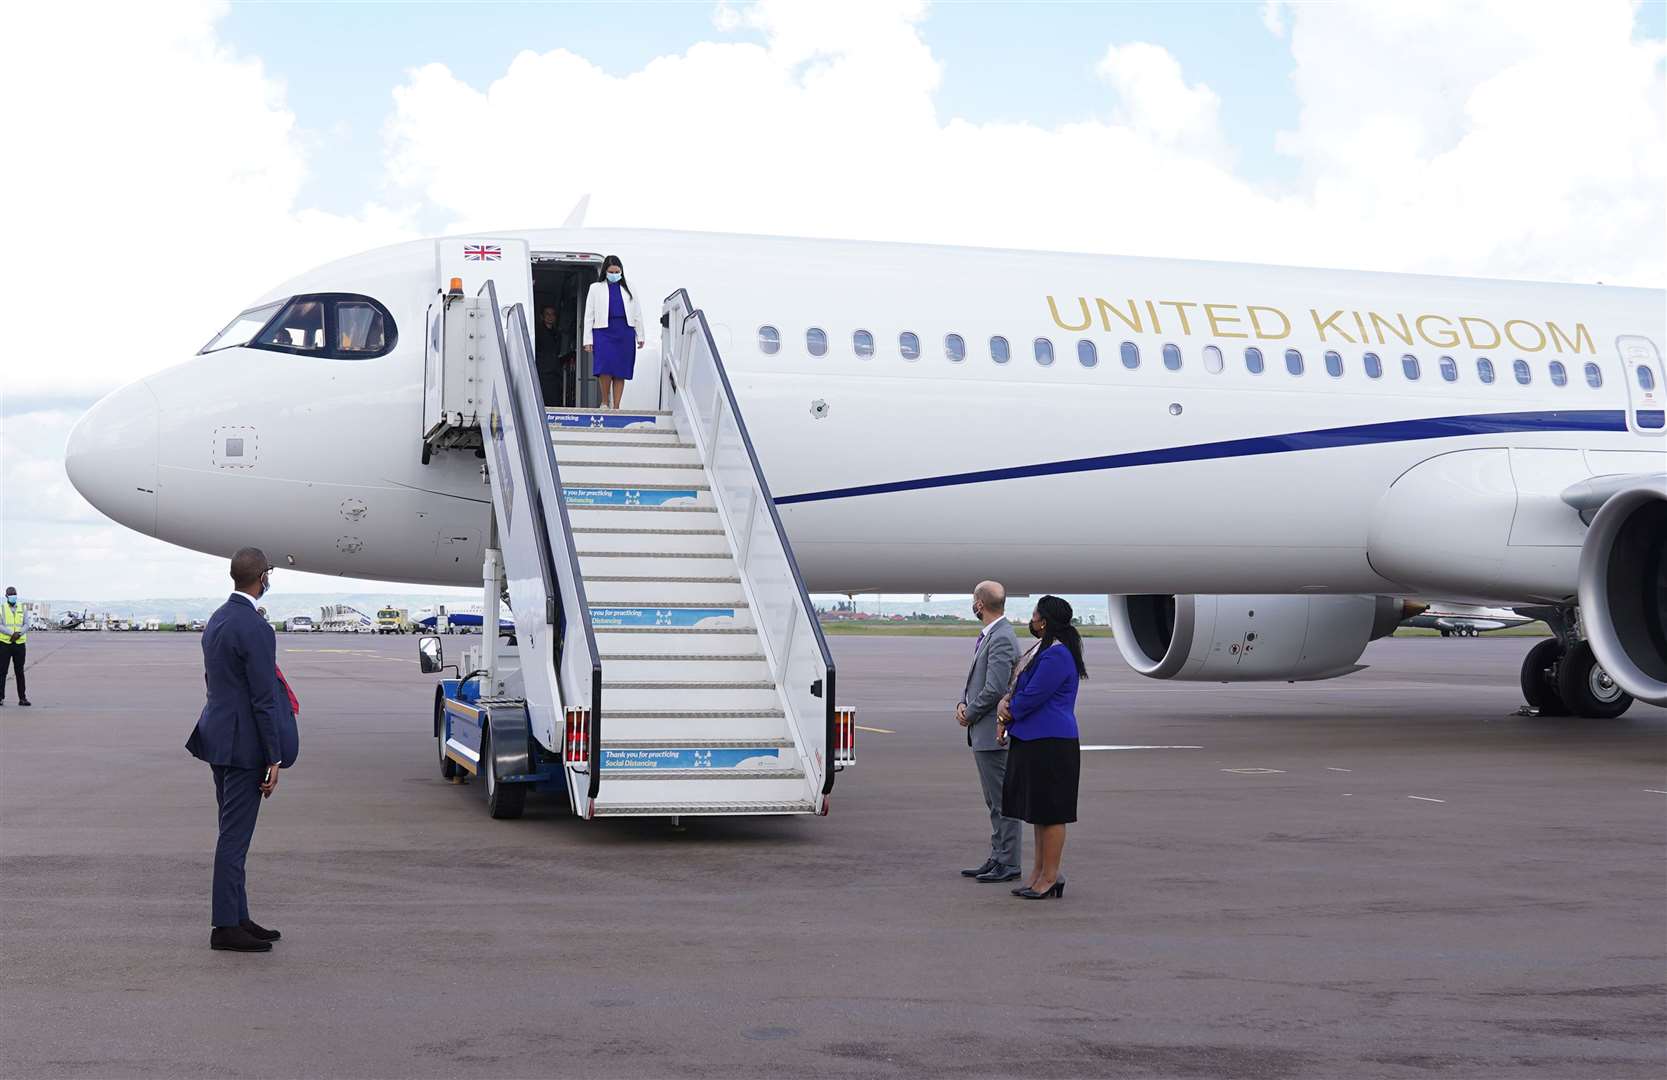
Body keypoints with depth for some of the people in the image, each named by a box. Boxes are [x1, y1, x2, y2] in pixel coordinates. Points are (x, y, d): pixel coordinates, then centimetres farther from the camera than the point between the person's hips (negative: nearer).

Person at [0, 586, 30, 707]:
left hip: (20, 644, 2)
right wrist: (12, 633, -21)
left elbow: (26, 625, 0)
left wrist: (18, 634, -19)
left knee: (19, 672, 5)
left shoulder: (22, 609, 9)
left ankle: (22, 698, 6)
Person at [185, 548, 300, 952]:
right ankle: (225, 926, 2)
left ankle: (237, 917, 22)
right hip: (243, 744, -9)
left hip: (219, 737, 9)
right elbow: (263, 698, -19)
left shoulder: (217, 620, 10)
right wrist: (274, 759, -15)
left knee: (233, 834, 15)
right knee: (234, 836, -4)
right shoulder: (255, 628, -19)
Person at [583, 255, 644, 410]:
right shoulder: (596, 288, 9)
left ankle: (616, 407, 3)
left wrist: (640, 336, 12)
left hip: (625, 332, 2)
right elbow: (589, 315, 8)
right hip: (604, 331, -2)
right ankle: (605, 402, -1)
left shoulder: (628, 287, 14)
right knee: (605, 367, -18)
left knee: (620, 372, -1)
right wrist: (588, 340, 2)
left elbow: (637, 313, 17)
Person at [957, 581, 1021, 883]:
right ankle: (997, 859, 23)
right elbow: (975, 678, 19)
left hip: (994, 733, -11)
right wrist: (963, 703, 1)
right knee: (995, 801, 15)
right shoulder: (988, 636, 14)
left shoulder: (1002, 639, -18)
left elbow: (994, 689, -23)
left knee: (1003, 801, -4)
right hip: (985, 734, 11)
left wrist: (969, 714, -10)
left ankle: (1008, 864, 0)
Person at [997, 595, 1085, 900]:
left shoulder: (1056, 656, -19)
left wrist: (1007, 711, -2)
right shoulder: (1046, 650, 16)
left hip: (1050, 745, -11)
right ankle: (1039, 872, 23)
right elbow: (1021, 688, 21)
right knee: (1040, 811, 15)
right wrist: (1007, 701, 0)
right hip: (1035, 741, 11)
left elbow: (1032, 697, -20)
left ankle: (1049, 877, 2)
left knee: (1050, 812, -4)